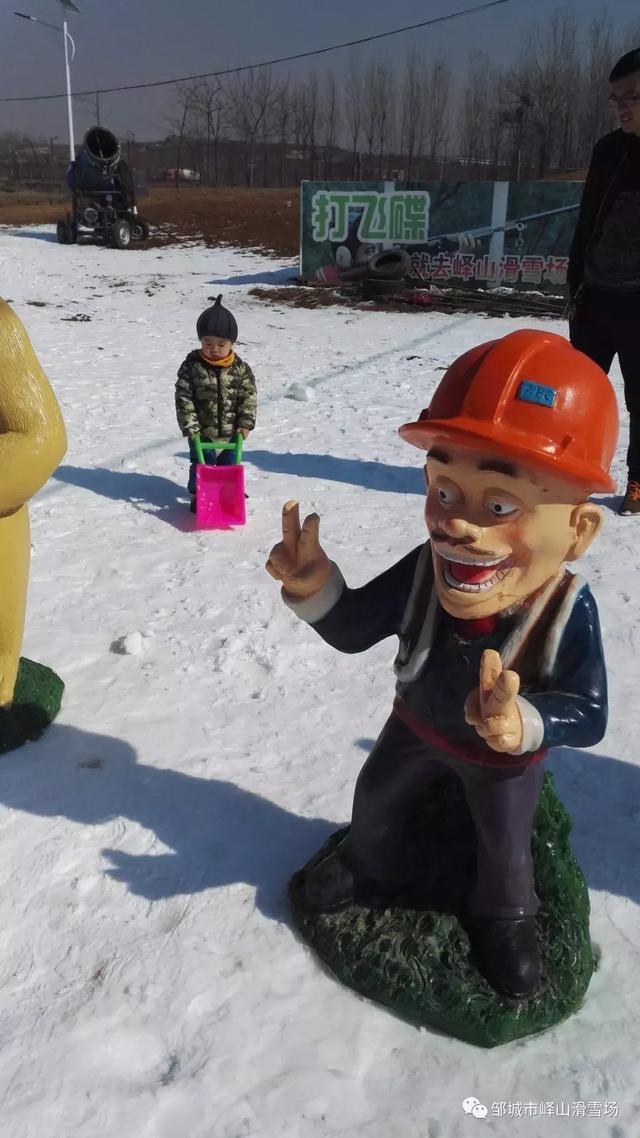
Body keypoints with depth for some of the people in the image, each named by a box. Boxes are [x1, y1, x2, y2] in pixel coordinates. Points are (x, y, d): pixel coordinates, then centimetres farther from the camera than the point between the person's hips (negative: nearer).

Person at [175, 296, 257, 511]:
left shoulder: (240, 369, -7)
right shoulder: (191, 366, -12)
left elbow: (249, 396, -2)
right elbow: (183, 399, -12)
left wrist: (245, 424, -9)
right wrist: (190, 427, -15)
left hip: (231, 433, 2)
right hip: (201, 433, -2)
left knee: (229, 465, 16)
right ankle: (198, 495, 23)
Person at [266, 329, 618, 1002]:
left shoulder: (568, 612, -38)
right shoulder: (420, 575, -32)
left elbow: (589, 712, -33)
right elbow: (352, 629, -21)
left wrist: (526, 725, -54)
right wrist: (314, 587, -41)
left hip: (505, 757, -2)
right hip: (417, 725, 3)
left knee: (504, 846, 22)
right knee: (375, 800, 26)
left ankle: (503, 919, 56)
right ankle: (372, 868, 60)